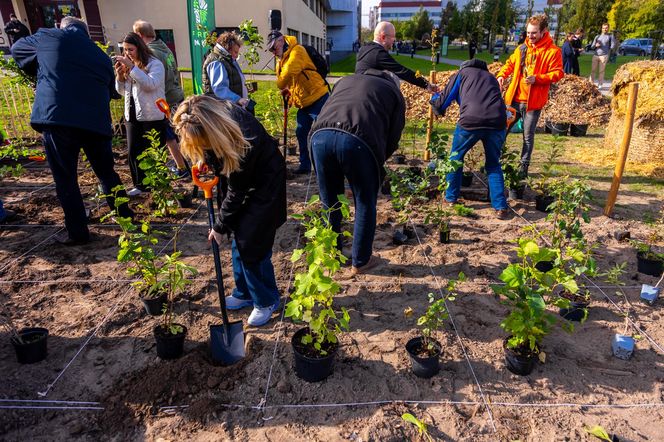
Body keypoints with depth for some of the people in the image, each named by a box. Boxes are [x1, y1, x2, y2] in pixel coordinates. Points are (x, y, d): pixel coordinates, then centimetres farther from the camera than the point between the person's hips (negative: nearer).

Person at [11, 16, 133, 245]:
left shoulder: (48, 36, 13)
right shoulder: (102, 57, 21)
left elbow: (17, 48, 29)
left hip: (57, 119, -3)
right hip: (97, 122, 3)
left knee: (65, 179, 6)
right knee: (107, 172, 18)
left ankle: (77, 232, 12)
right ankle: (126, 217, 27)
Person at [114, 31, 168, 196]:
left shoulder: (154, 64, -7)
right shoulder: (127, 65, 12)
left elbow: (151, 84, -24)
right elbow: (121, 91, 15)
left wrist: (132, 67, -25)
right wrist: (120, 74, -2)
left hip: (153, 117, -7)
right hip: (132, 116, 7)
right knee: (133, 152, 9)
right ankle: (140, 185, 20)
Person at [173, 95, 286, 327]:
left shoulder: (241, 140, -37)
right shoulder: (216, 116, -18)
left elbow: (237, 193, -24)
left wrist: (220, 226, -13)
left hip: (264, 184, -7)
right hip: (240, 181, 7)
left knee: (252, 244, -6)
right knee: (238, 240, 10)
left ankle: (266, 301, 13)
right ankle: (244, 293, 27)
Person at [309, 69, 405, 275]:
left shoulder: (346, 79, 38)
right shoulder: (394, 93, 26)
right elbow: (393, 138, 18)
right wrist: (377, 162, 33)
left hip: (321, 134, 4)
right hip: (357, 140, -4)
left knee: (329, 202, 21)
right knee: (365, 204, 16)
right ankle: (360, 262, 28)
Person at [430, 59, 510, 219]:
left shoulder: (461, 74, 23)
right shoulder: (491, 78, 34)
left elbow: (441, 103, 23)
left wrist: (435, 97, 45)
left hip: (470, 121, -3)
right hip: (497, 122, 3)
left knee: (456, 157, 22)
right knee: (493, 165, 20)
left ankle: (451, 198, 30)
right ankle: (501, 207, 14)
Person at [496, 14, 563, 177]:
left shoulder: (553, 51, -5)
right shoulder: (522, 48, 10)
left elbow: (557, 73, -9)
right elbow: (510, 63, 20)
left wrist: (537, 78, -23)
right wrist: (501, 75, 0)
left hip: (533, 101, -4)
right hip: (514, 98, 5)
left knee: (528, 136, 5)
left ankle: (524, 166, 16)